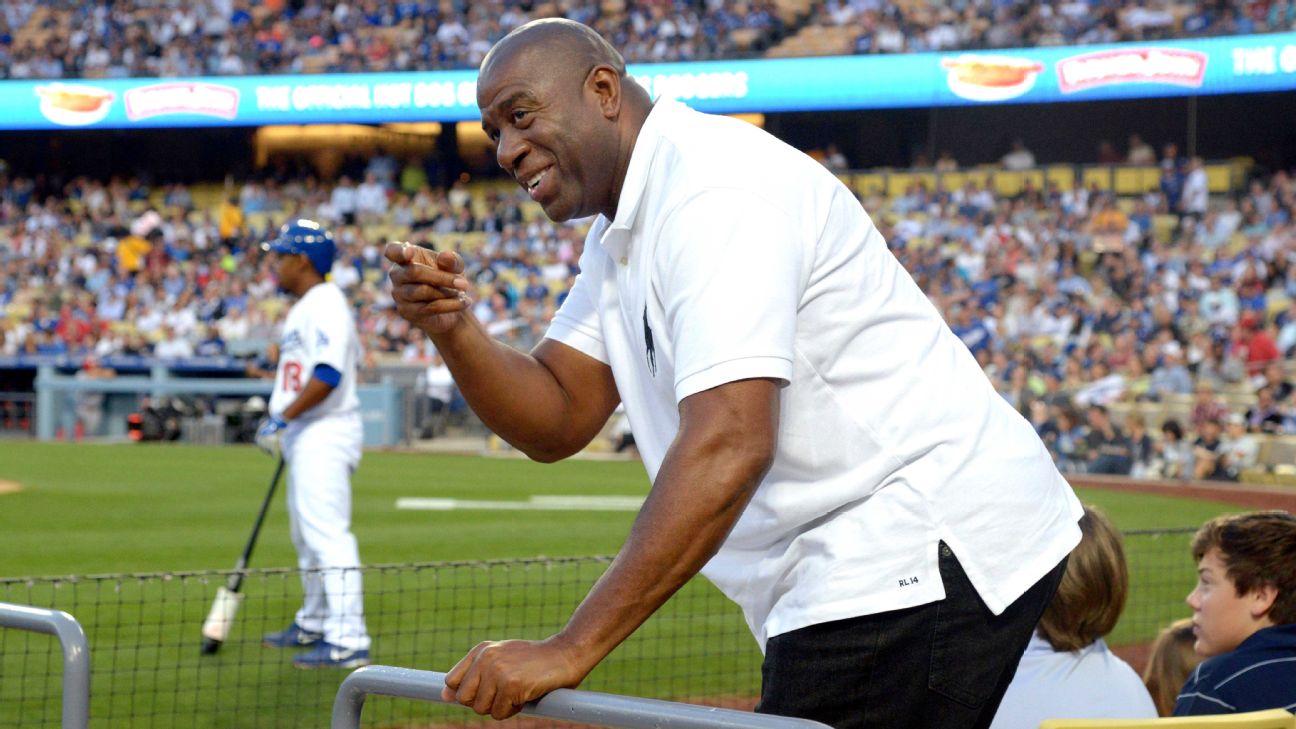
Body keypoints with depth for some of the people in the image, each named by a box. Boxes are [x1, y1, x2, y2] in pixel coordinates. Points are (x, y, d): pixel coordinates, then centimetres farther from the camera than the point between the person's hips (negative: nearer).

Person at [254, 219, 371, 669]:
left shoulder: (326, 304, -15)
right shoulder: (303, 307, 18)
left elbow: (328, 374, -26)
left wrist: (284, 418, -25)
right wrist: (278, 421, 22)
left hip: (325, 432, -11)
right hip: (305, 436, 11)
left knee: (327, 533, -15)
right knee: (306, 535, 20)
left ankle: (348, 641, -18)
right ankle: (314, 624, 33)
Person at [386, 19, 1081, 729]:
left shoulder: (716, 186, -18)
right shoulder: (622, 235, 15)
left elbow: (729, 445, -30)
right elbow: (557, 422, 12)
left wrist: (570, 650, -32)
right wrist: (451, 327, -8)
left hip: (925, 549, -11)